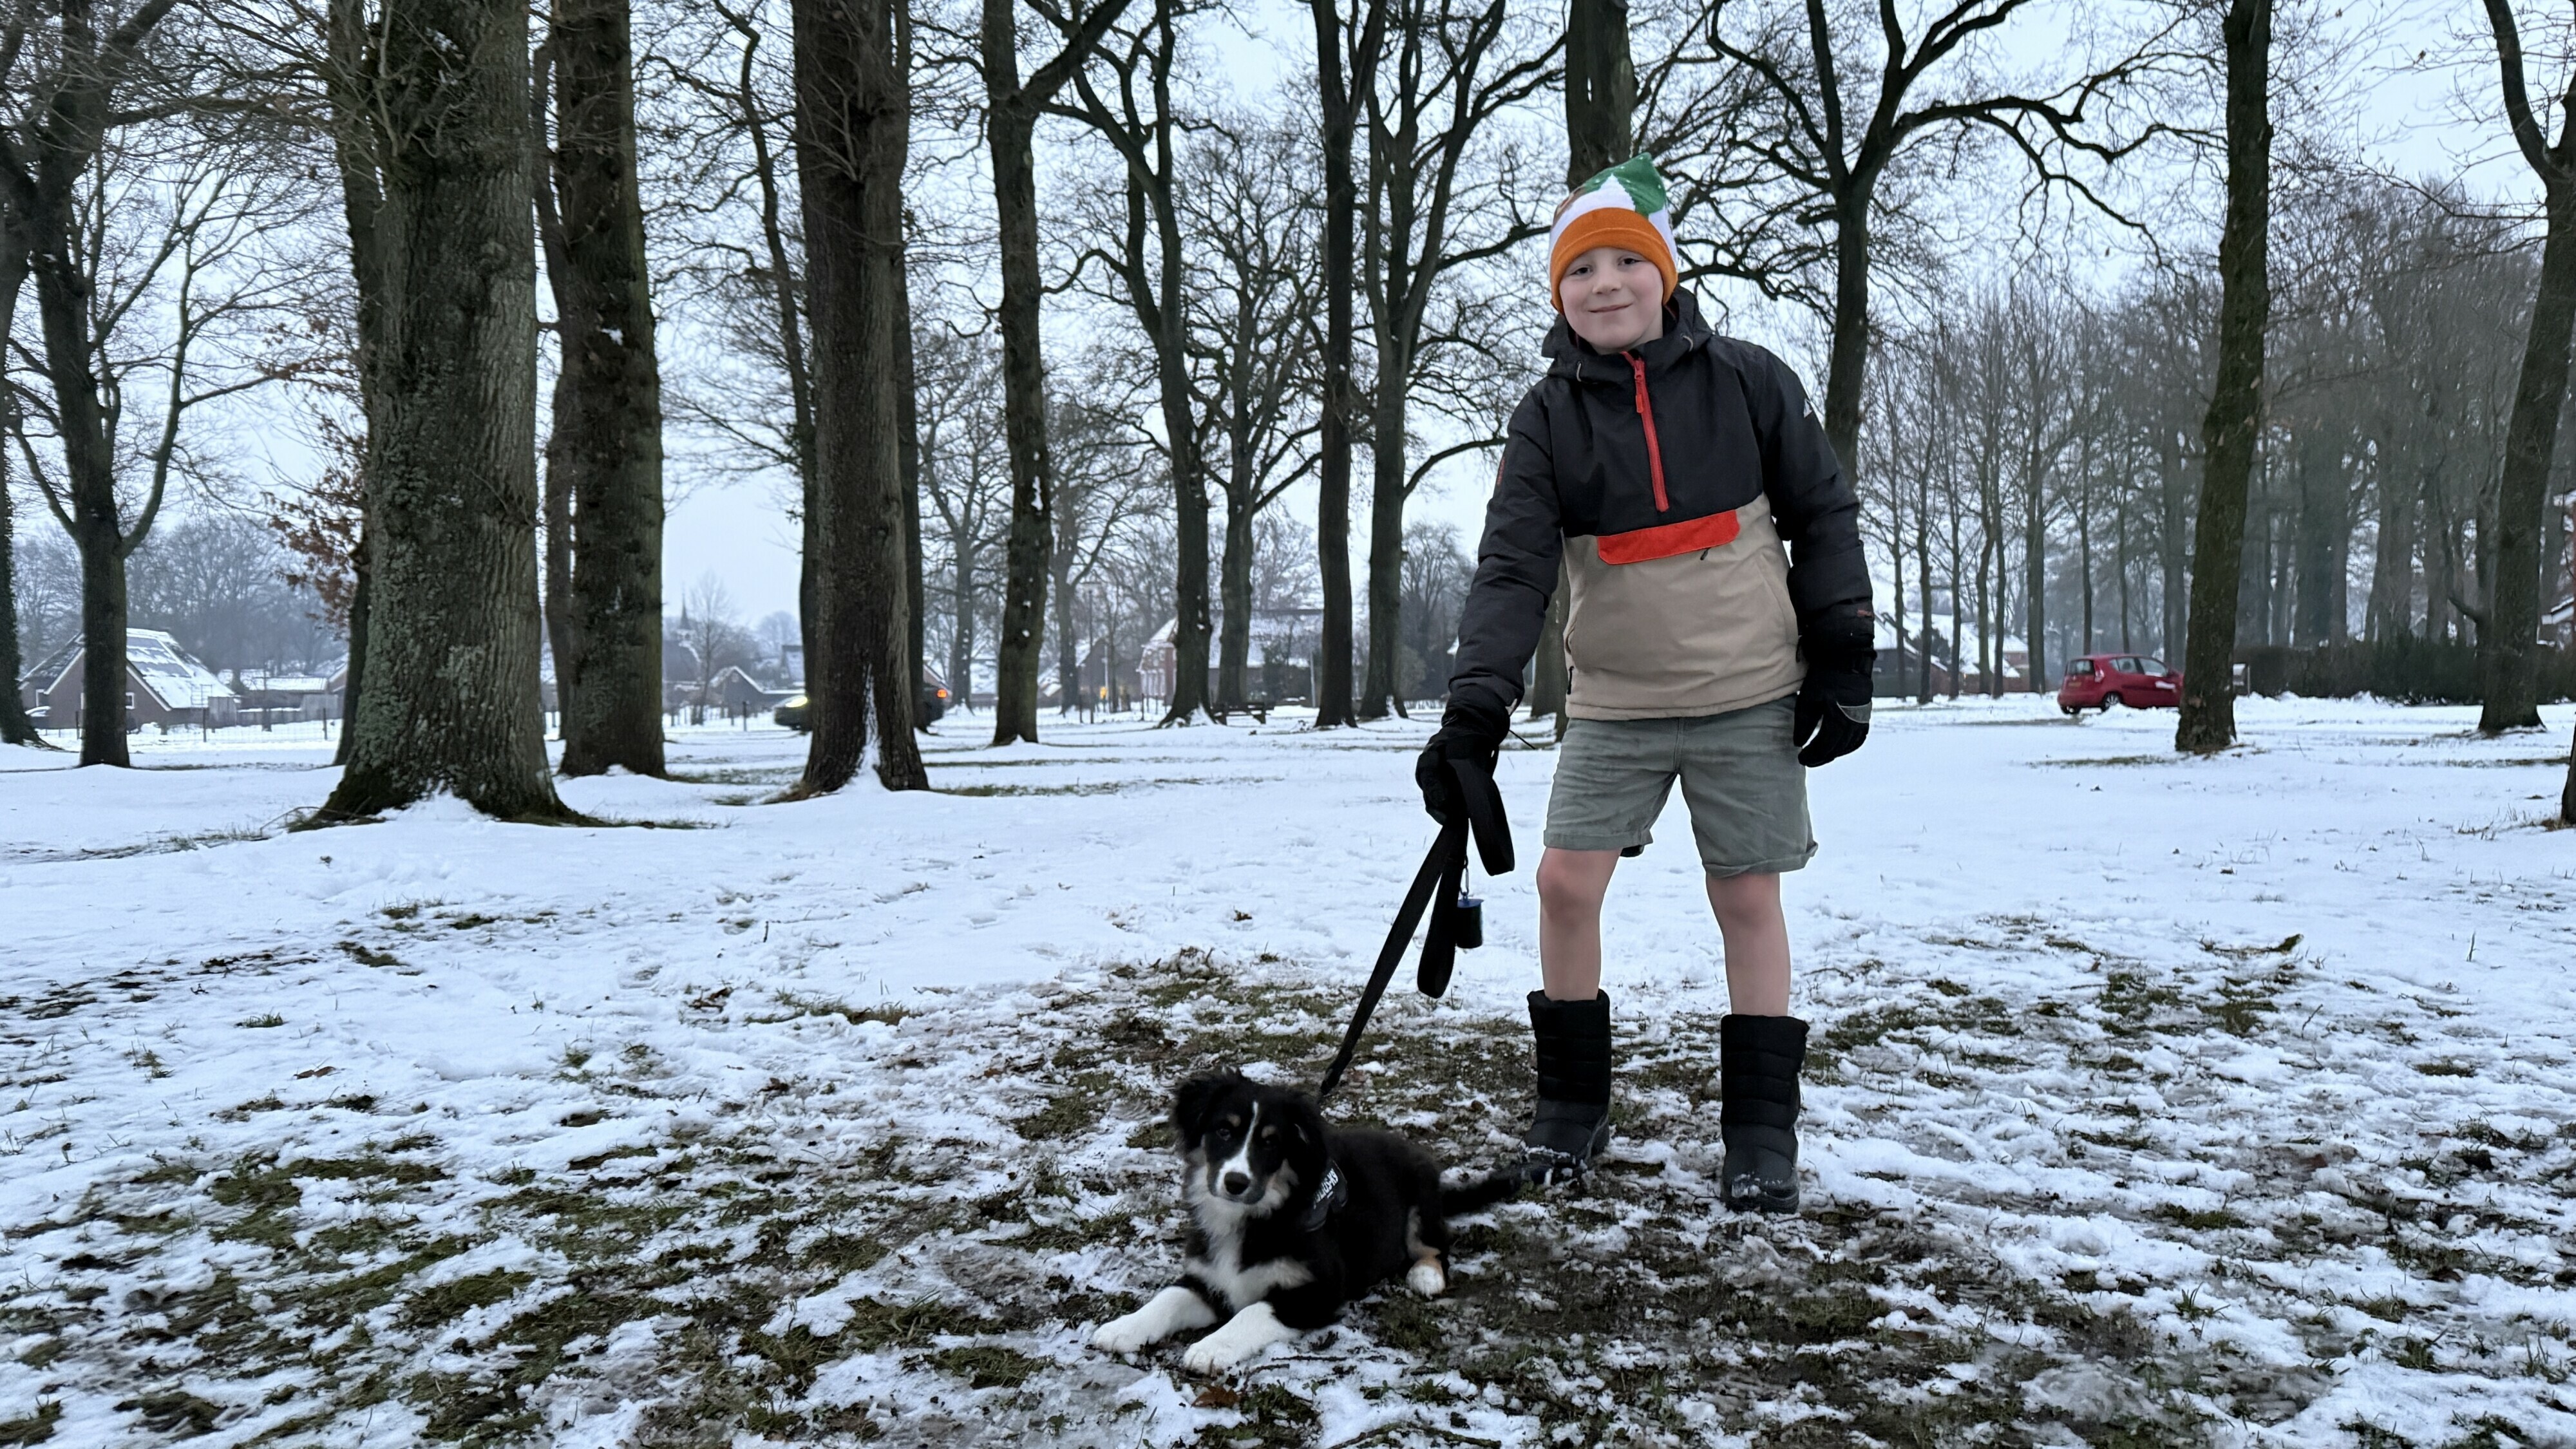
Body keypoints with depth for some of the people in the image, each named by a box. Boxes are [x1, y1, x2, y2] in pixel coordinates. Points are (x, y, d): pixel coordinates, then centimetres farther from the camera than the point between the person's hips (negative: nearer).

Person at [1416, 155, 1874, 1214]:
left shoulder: (1747, 382, -4)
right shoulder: (1548, 418, -4)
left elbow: (1824, 515, 4)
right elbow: (1512, 566, -14)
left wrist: (1843, 659, -2)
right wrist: (1473, 710, -27)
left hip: (1750, 695, -1)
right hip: (1613, 703, 1)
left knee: (1747, 897, 2)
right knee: (1566, 880, -4)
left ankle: (1762, 1130, 15)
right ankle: (1571, 1105, 15)